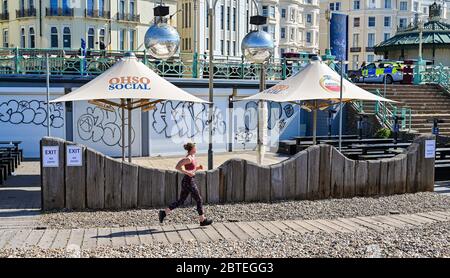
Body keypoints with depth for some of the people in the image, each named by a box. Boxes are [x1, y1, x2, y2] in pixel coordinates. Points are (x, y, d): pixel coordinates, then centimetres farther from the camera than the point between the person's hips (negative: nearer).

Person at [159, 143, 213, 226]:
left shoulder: (192, 157, 12)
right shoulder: (188, 158, -18)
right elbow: (177, 167, -23)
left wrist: (198, 167, 7)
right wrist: (188, 173, -22)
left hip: (186, 182, 10)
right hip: (189, 182, -10)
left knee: (181, 201, 13)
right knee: (199, 200, 3)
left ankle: (164, 212, 12)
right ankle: (202, 220, 13)